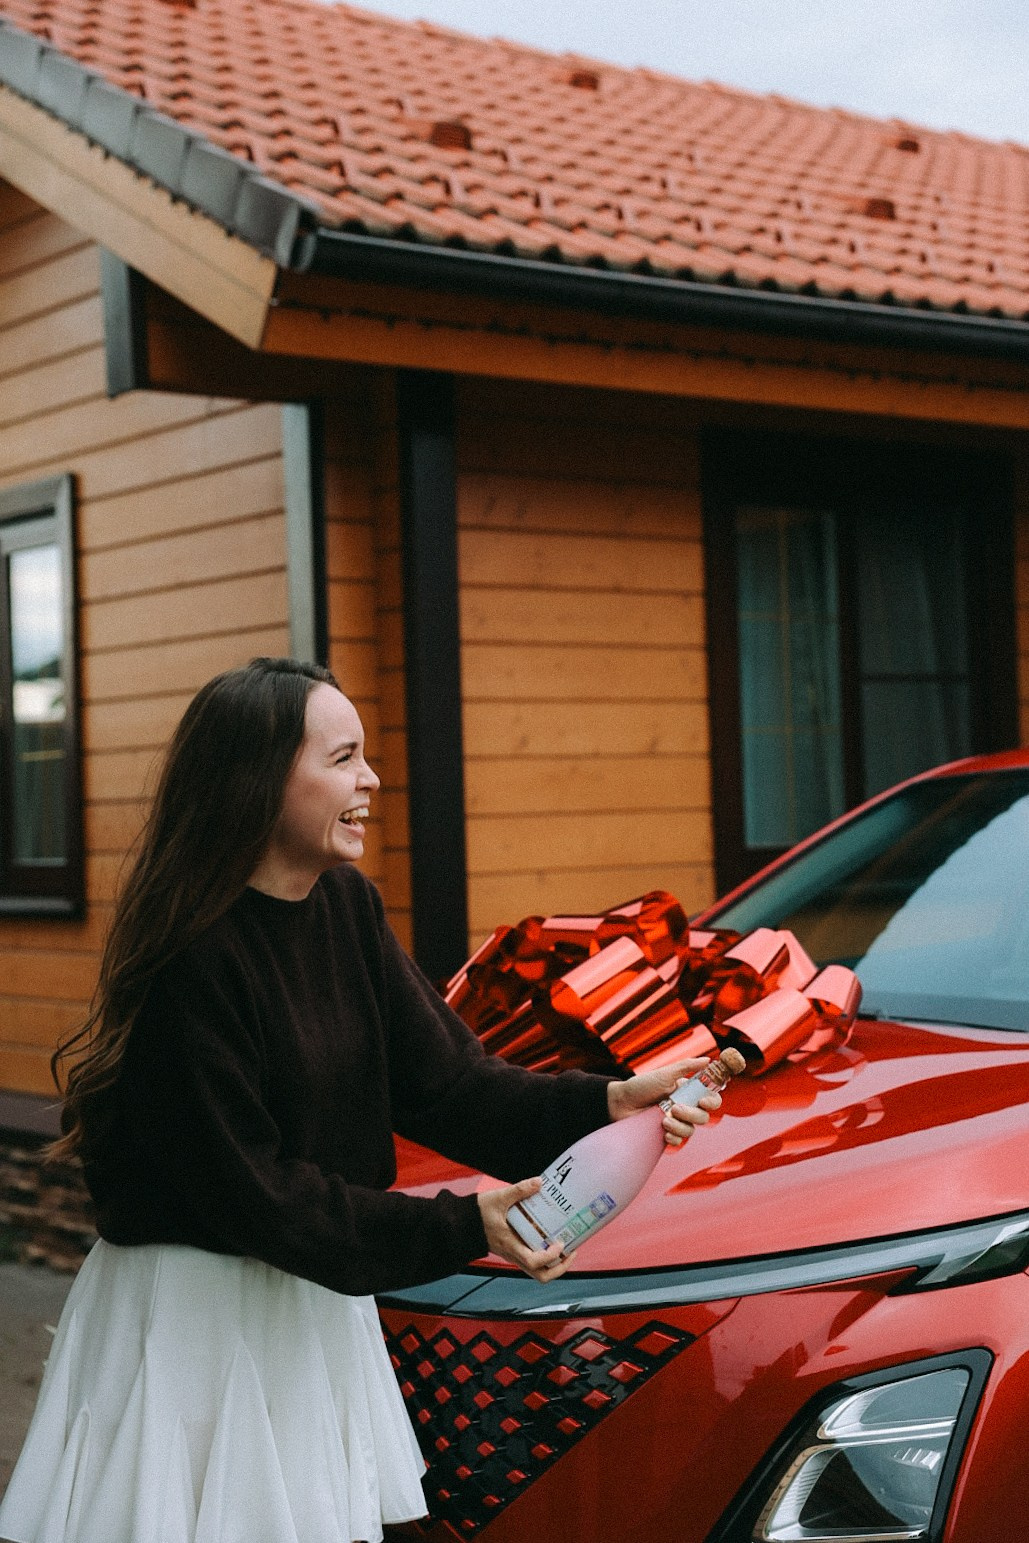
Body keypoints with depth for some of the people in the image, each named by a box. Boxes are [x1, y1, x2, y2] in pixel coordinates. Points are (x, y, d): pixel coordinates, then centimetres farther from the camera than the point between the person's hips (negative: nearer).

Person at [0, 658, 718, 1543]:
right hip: (197, 1315, -7)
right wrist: (460, 1228, -24)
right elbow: (249, 1190, -22)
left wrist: (602, 1105, -17)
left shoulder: (347, 907, 1)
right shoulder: (193, 956, -24)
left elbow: (443, 1078, -2)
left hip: (317, 1302, 8)